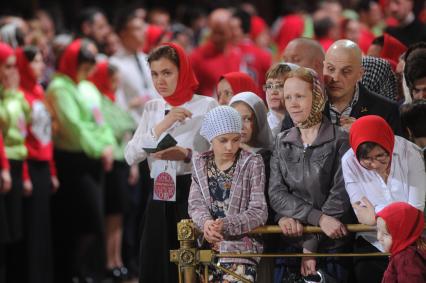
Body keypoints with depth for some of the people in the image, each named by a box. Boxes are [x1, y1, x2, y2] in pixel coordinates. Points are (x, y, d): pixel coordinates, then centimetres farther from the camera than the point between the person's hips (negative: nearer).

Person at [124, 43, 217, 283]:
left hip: (193, 193, -5)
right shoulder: (152, 108, 13)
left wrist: (187, 155, -23)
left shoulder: (207, 106, -3)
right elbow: (131, 156, 0)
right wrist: (162, 126, -10)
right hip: (160, 196, 5)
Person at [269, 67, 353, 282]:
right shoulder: (282, 142, 9)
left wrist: (312, 245, -15)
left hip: (332, 248, -3)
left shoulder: (340, 140, -4)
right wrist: (318, 218, -17)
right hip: (289, 244, 3)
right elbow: (276, 193, -1)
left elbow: (340, 195, -9)